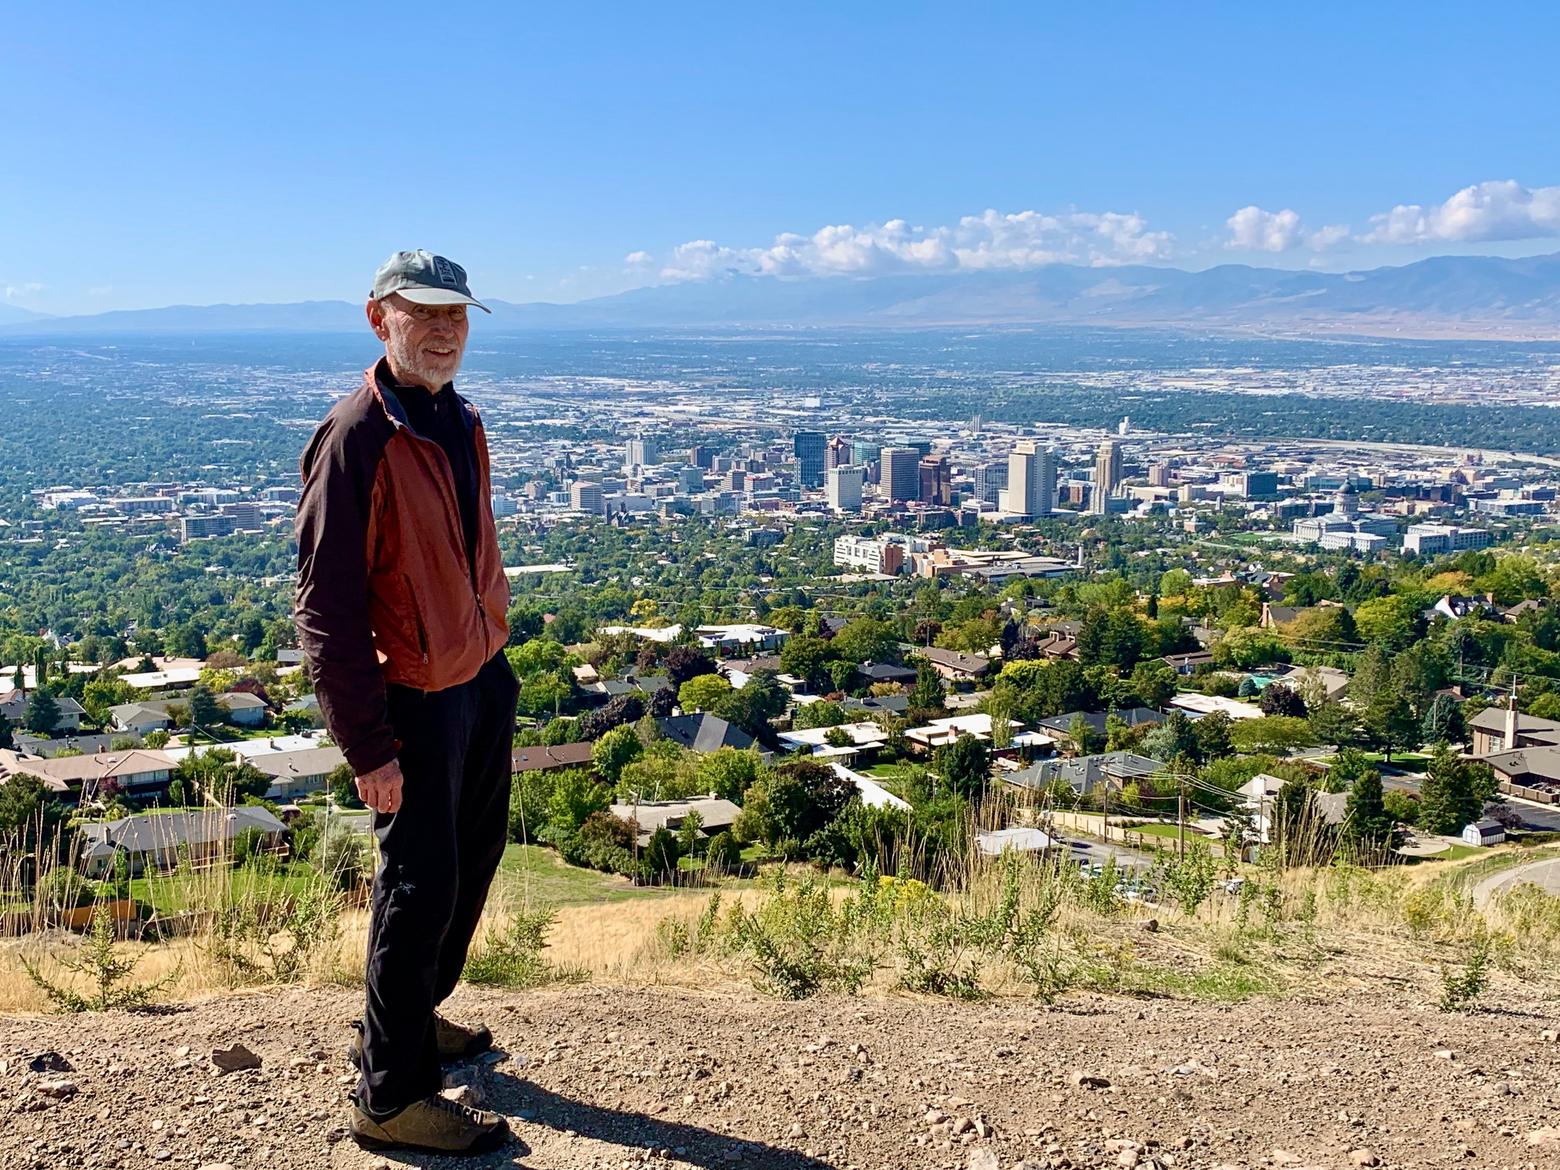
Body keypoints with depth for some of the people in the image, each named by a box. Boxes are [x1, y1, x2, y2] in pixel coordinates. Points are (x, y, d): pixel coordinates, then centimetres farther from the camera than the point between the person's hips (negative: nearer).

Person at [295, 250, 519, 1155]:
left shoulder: (461, 421, 7)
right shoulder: (358, 440, -20)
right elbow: (328, 606, -21)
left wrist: (497, 655, 15)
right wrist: (369, 745, -21)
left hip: (486, 679, 8)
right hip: (418, 700, -8)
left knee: (474, 857, 20)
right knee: (421, 885, 0)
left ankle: (415, 1015, 40)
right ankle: (393, 1095, 15)